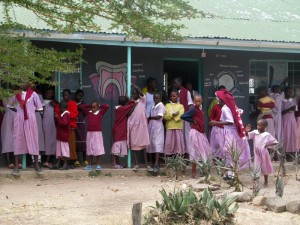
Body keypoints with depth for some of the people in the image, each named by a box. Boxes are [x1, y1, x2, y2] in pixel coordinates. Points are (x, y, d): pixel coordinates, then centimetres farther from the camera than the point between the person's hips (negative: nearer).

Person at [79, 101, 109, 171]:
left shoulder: (100, 113, 1)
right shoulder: (88, 113, 6)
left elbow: (106, 106, -8)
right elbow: (81, 107, 7)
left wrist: (100, 106, 4)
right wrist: (89, 106, 9)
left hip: (97, 133, -2)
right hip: (90, 133, 2)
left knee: (98, 150, 0)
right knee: (90, 149, 7)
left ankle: (98, 165, 5)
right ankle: (90, 165, 13)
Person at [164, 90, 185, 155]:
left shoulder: (180, 106, 8)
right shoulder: (167, 105, 11)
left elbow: (180, 116, -7)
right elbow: (165, 116, -1)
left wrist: (171, 116, -8)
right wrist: (173, 115, -14)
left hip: (178, 127, -1)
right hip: (170, 127, 1)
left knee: (178, 141, -1)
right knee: (169, 143, -2)